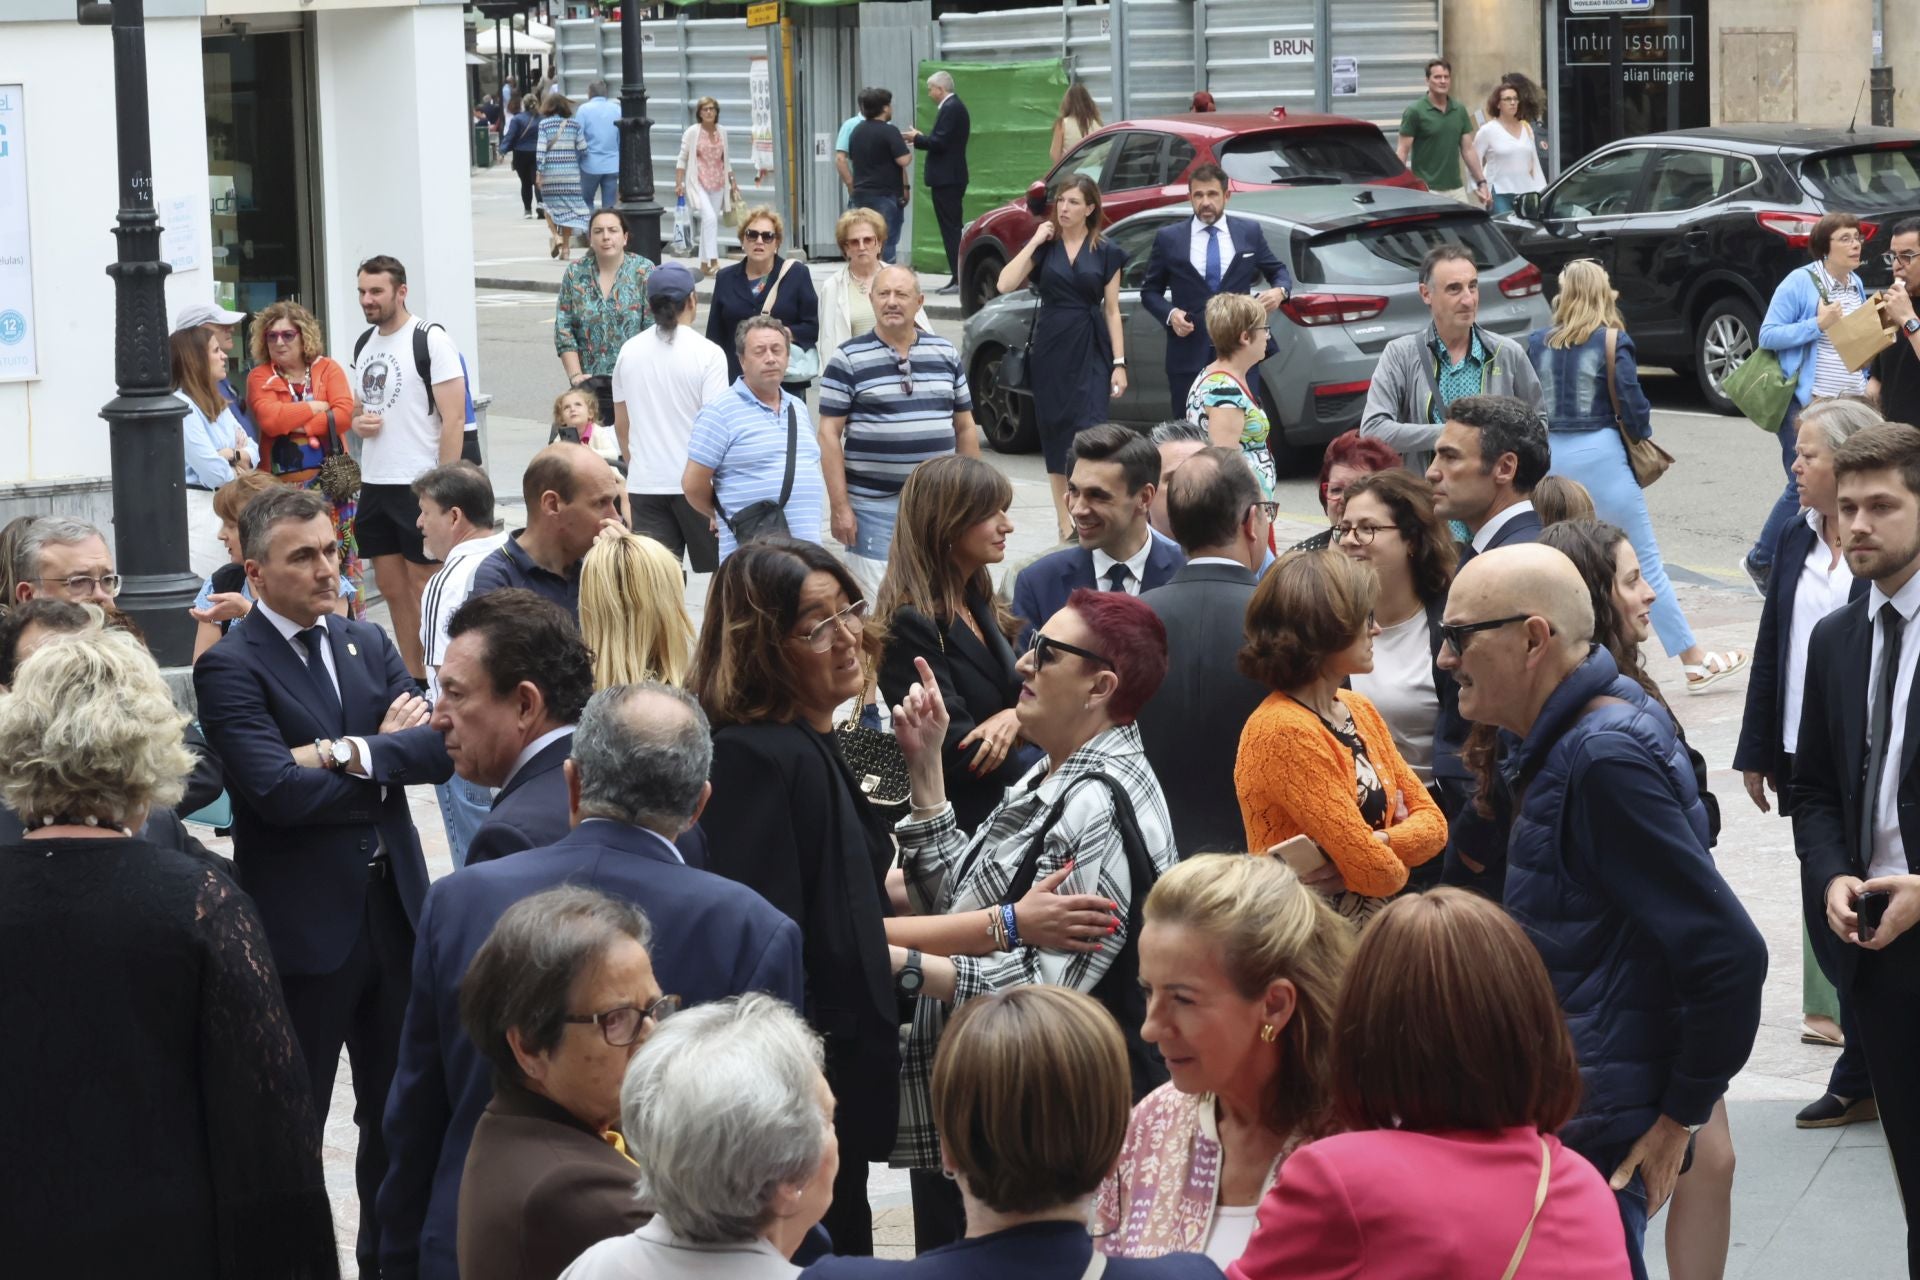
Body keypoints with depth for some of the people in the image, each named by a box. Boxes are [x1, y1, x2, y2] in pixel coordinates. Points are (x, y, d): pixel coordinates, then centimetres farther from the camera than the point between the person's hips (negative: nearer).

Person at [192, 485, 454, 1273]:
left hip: (392, 906, 6)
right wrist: (388, 756, -11)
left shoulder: (369, 646, 9)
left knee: (396, 1112, 17)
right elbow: (278, 790, -23)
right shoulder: (230, 666, -11)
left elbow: (439, 747, -4)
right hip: (302, 924, -6)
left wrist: (349, 753, -19)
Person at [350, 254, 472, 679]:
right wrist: (356, 422, 1)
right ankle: (412, 680, 20)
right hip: (374, 483, 8)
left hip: (419, 484, -8)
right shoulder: (364, 344, 13)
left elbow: (453, 418, -14)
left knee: (424, 587, -3)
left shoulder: (430, 340, -10)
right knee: (391, 588, 11)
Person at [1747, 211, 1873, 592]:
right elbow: (1768, 335, -11)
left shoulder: (1856, 285, 13)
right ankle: (1761, 560, 12)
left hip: (1850, 404, 7)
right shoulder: (1801, 282, -9)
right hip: (1807, 403, -7)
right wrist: (1818, 324, -20)